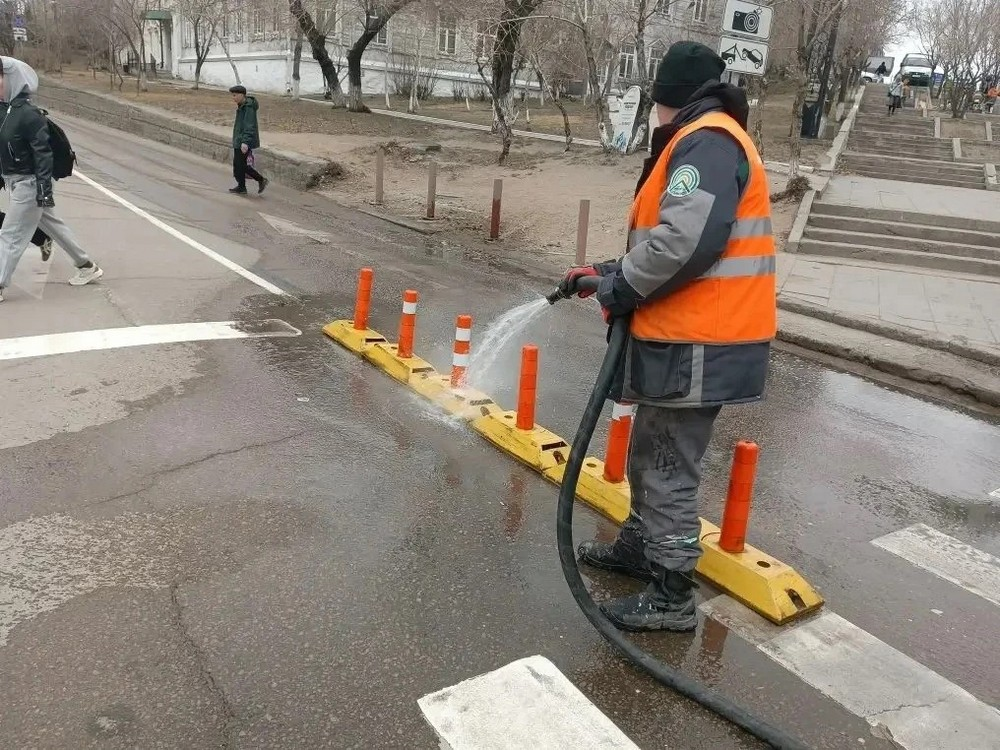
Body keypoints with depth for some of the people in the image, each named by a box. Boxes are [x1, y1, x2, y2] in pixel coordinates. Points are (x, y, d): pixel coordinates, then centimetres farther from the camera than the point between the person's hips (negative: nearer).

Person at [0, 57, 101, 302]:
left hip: (28, 185, -10)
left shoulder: (28, 114, -21)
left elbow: (43, 153, -23)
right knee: (52, 225, 18)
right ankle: (87, 266, 30)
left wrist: (44, 188, -25)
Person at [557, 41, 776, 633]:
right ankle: (639, 546, 38)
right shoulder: (713, 143, 21)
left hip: (698, 344, -11)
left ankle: (672, 597, 9)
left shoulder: (706, 142, -13)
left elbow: (685, 241, -27)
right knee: (652, 456, 21)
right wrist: (614, 273, 16)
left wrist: (622, 288, -14)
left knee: (668, 469, -3)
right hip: (693, 337, 11)